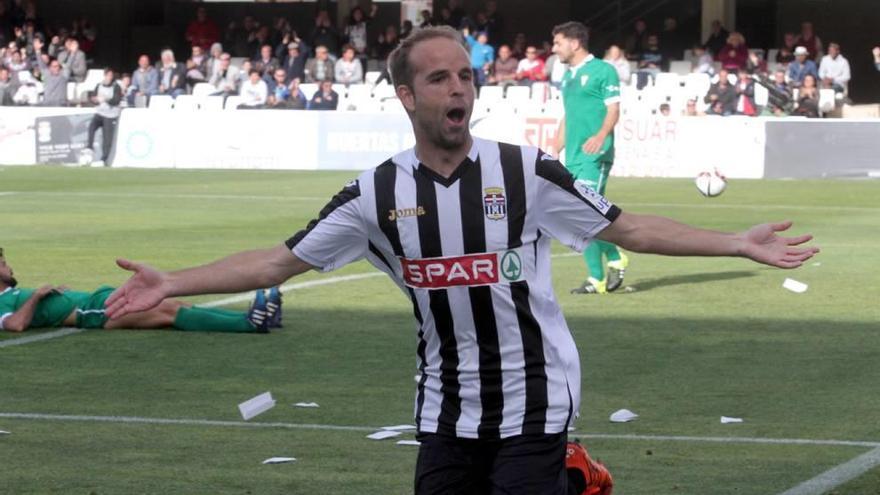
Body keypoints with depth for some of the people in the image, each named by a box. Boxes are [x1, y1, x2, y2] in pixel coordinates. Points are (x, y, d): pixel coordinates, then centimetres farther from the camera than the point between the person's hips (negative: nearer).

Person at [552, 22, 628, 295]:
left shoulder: (603, 70, -5)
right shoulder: (567, 77, 19)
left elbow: (614, 109, -11)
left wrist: (601, 135, -28)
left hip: (594, 157, -8)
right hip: (572, 158, 8)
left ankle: (596, 279, -8)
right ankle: (616, 259, 22)